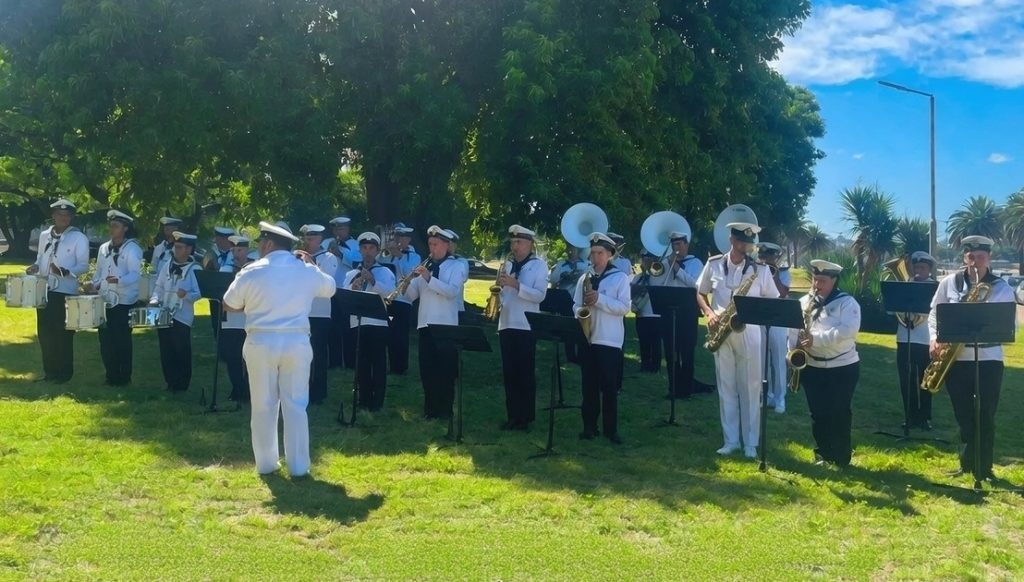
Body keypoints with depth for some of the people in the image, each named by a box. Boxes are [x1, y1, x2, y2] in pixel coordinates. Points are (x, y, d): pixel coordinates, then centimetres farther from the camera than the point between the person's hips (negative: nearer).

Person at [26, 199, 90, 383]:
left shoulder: (79, 237, -5)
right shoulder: (44, 235, 12)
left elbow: (83, 266, -8)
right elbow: (40, 259, 21)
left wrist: (64, 272, -25)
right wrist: (35, 267, -2)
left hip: (65, 292, -5)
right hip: (45, 291, 6)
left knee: (63, 334, 0)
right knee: (44, 332, 9)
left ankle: (65, 373, 9)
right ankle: (49, 371, 20)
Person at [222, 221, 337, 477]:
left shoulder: (252, 271, -4)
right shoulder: (307, 271, 2)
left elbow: (229, 305, 5)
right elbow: (331, 288, 21)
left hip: (260, 343, -1)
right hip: (297, 343, 1)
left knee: (263, 406, 10)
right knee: (296, 406, 7)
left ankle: (265, 463, 17)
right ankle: (299, 466, 9)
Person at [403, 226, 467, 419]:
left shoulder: (458, 266, 0)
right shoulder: (425, 267, 14)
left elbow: (452, 291, -17)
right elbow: (413, 295, 9)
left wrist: (429, 278, -24)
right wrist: (407, 283, -12)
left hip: (447, 325, -5)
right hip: (425, 324, 5)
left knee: (446, 370, 0)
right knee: (427, 369, 7)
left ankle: (445, 409, 8)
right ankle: (430, 408, 17)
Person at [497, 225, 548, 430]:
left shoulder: (538, 265, -2)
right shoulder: (507, 265, 13)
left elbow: (539, 296, -12)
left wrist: (516, 284, -21)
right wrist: (500, 286, -5)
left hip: (526, 326, -5)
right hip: (506, 325, 5)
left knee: (525, 374, -1)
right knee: (509, 373, 7)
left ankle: (526, 417, 5)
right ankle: (512, 415, 14)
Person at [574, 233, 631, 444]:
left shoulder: (620, 277, -1)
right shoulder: (585, 278, 11)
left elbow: (624, 308, -9)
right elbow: (576, 305, 12)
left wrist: (599, 299, -18)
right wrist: (581, 313, -10)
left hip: (610, 340, -4)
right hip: (587, 338, 4)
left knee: (609, 388, 0)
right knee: (589, 386, 8)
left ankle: (611, 429, 8)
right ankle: (589, 426, 15)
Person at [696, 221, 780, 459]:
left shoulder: (760, 268, -2)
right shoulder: (714, 264, 2)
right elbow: (700, 294, 11)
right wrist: (709, 313, -6)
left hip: (748, 332, -1)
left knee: (750, 388, 2)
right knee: (726, 388, 6)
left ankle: (750, 443, 10)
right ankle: (731, 440, 15)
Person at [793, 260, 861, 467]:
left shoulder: (847, 303, -7)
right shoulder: (804, 302, 9)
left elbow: (847, 330, -22)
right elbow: (793, 328, 6)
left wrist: (816, 339, -26)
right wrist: (796, 347, -13)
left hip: (842, 367, -4)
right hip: (812, 367, 4)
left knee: (839, 414, 0)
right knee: (818, 414, 8)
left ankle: (842, 458, 11)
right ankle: (822, 455, 19)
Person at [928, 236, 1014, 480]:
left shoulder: (1002, 288, -1)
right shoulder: (949, 283, 4)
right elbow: (934, 313, 11)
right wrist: (934, 338, -5)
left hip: (988, 359, -2)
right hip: (956, 359, 2)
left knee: (985, 418, 1)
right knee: (964, 416, 10)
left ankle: (984, 468, 12)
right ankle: (967, 464, 22)